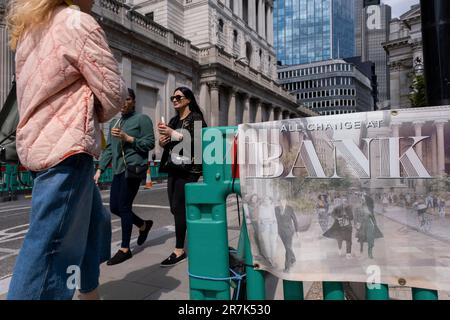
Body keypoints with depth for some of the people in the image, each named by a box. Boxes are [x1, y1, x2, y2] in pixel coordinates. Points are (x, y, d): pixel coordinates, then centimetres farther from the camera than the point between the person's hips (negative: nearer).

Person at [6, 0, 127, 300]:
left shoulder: (29, 28, 18)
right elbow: (114, 93, -8)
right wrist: (95, 117, 10)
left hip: (41, 142, 9)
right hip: (66, 146, -9)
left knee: (94, 221, 19)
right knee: (51, 244, -7)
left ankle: (90, 291, 32)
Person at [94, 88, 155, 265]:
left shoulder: (142, 119, 1)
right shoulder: (114, 123, 20)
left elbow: (150, 143, -7)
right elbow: (109, 149, 18)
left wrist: (128, 138, -14)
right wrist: (100, 169, 10)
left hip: (134, 168, -7)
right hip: (119, 169, 7)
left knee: (124, 206, -6)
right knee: (114, 207, 7)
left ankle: (125, 249, 8)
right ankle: (143, 225, 31)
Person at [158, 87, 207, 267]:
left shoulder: (196, 118, -2)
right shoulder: (174, 120, 19)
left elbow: (198, 142, -16)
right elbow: (167, 145, 25)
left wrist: (173, 133, -17)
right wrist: (162, 141, 2)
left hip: (188, 169, -7)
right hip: (173, 168, 8)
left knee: (178, 207, -11)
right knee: (175, 208, 7)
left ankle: (179, 251, -2)